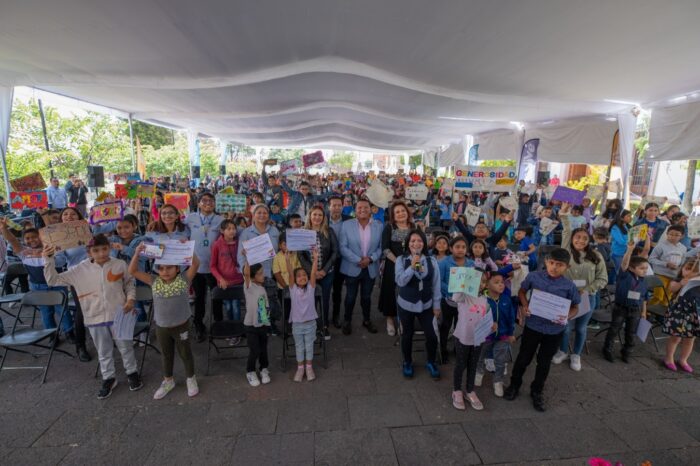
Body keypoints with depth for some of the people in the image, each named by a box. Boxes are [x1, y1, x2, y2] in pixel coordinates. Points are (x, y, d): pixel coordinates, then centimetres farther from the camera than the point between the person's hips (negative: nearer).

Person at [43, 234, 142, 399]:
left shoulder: (120, 265, -8)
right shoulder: (80, 270, -6)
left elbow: (129, 283, 4)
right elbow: (53, 280, -2)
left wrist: (130, 299, -11)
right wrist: (49, 260, -14)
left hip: (118, 314, -1)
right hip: (95, 318, 1)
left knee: (126, 348, 14)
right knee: (104, 352, 17)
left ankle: (132, 373, 34)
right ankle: (108, 379, 37)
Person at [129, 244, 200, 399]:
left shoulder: (184, 279, -15)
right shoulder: (154, 282, -6)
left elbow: (196, 263, -27)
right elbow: (133, 271, -9)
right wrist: (137, 253, -23)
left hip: (181, 326, -3)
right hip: (161, 327, 3)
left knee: (185, 353, 15)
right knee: (166, 355, 23)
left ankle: (191, 379, 37)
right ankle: (168, 381, 45)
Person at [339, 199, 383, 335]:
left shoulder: (378, 226, 1)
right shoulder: (347, 224, -5)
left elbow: (381, 247, 1)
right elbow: (343, 247, -9)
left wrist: (370, 259, -16)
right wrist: (358, 260, -18)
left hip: (371, 268, 2)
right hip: (352, 268, -1)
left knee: (366, 297, 16)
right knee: (350, 297, 10)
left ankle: (366, 320, 37)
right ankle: (347, 321, 31)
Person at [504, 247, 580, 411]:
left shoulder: (569, 286, -12)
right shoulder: (534, 276, -13)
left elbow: (575, 307, 1)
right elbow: (522, 291, 4)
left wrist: (566, 316, -19)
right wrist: (525, 305, -13)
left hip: (554, 330, 1)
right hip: (532, 326, 0)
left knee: (544, 362, 17)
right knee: (523, 358, 13)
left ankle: (536, 391, 38)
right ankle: (514, 385, 34)